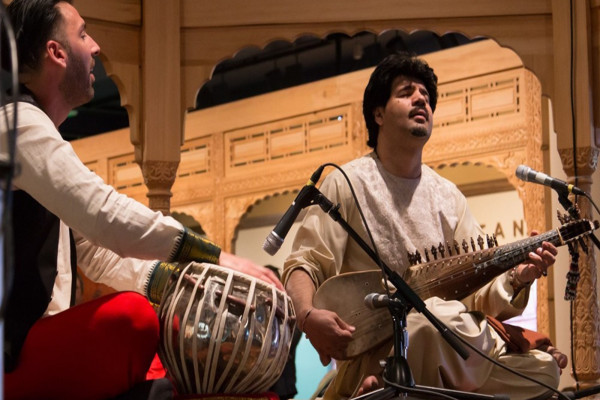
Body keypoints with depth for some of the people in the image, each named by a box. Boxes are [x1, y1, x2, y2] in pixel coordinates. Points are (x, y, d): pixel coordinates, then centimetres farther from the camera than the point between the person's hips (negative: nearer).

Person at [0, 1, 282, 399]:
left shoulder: (36, 129, 22)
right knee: (131, 314, -33)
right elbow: (105, 216, -27)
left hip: (38, 341, 11)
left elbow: (97, 253, 18)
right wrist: (217, 258, -22)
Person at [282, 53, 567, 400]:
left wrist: (516, 279, -11)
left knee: (542, 370, -16)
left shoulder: (448, 195, 14)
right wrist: (309, 316, -25)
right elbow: (304, 264, -4)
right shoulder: (348, 182, 0)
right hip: (374, 351, -6)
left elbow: (476, 289, 10)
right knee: (432, 317, -39)